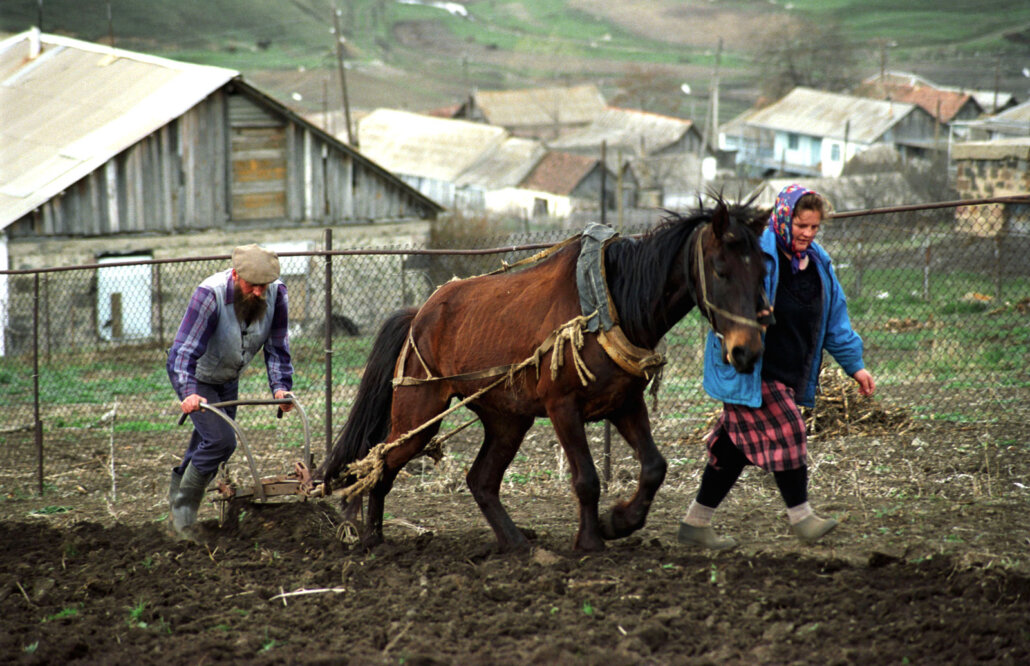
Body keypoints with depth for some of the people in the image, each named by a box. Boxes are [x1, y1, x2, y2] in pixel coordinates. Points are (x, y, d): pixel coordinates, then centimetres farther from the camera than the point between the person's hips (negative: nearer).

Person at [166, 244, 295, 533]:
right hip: (196, 377, -6)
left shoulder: (276, 293, -20)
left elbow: (277, 346, -10)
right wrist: (189, 392, -50)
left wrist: (281, 387, -22)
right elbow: (184, 351, -37)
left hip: (228, 379, 6)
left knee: (207, 447, 15)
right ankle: (183, 510, -4)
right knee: (221, 439, -19)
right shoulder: (210, 295, -35)